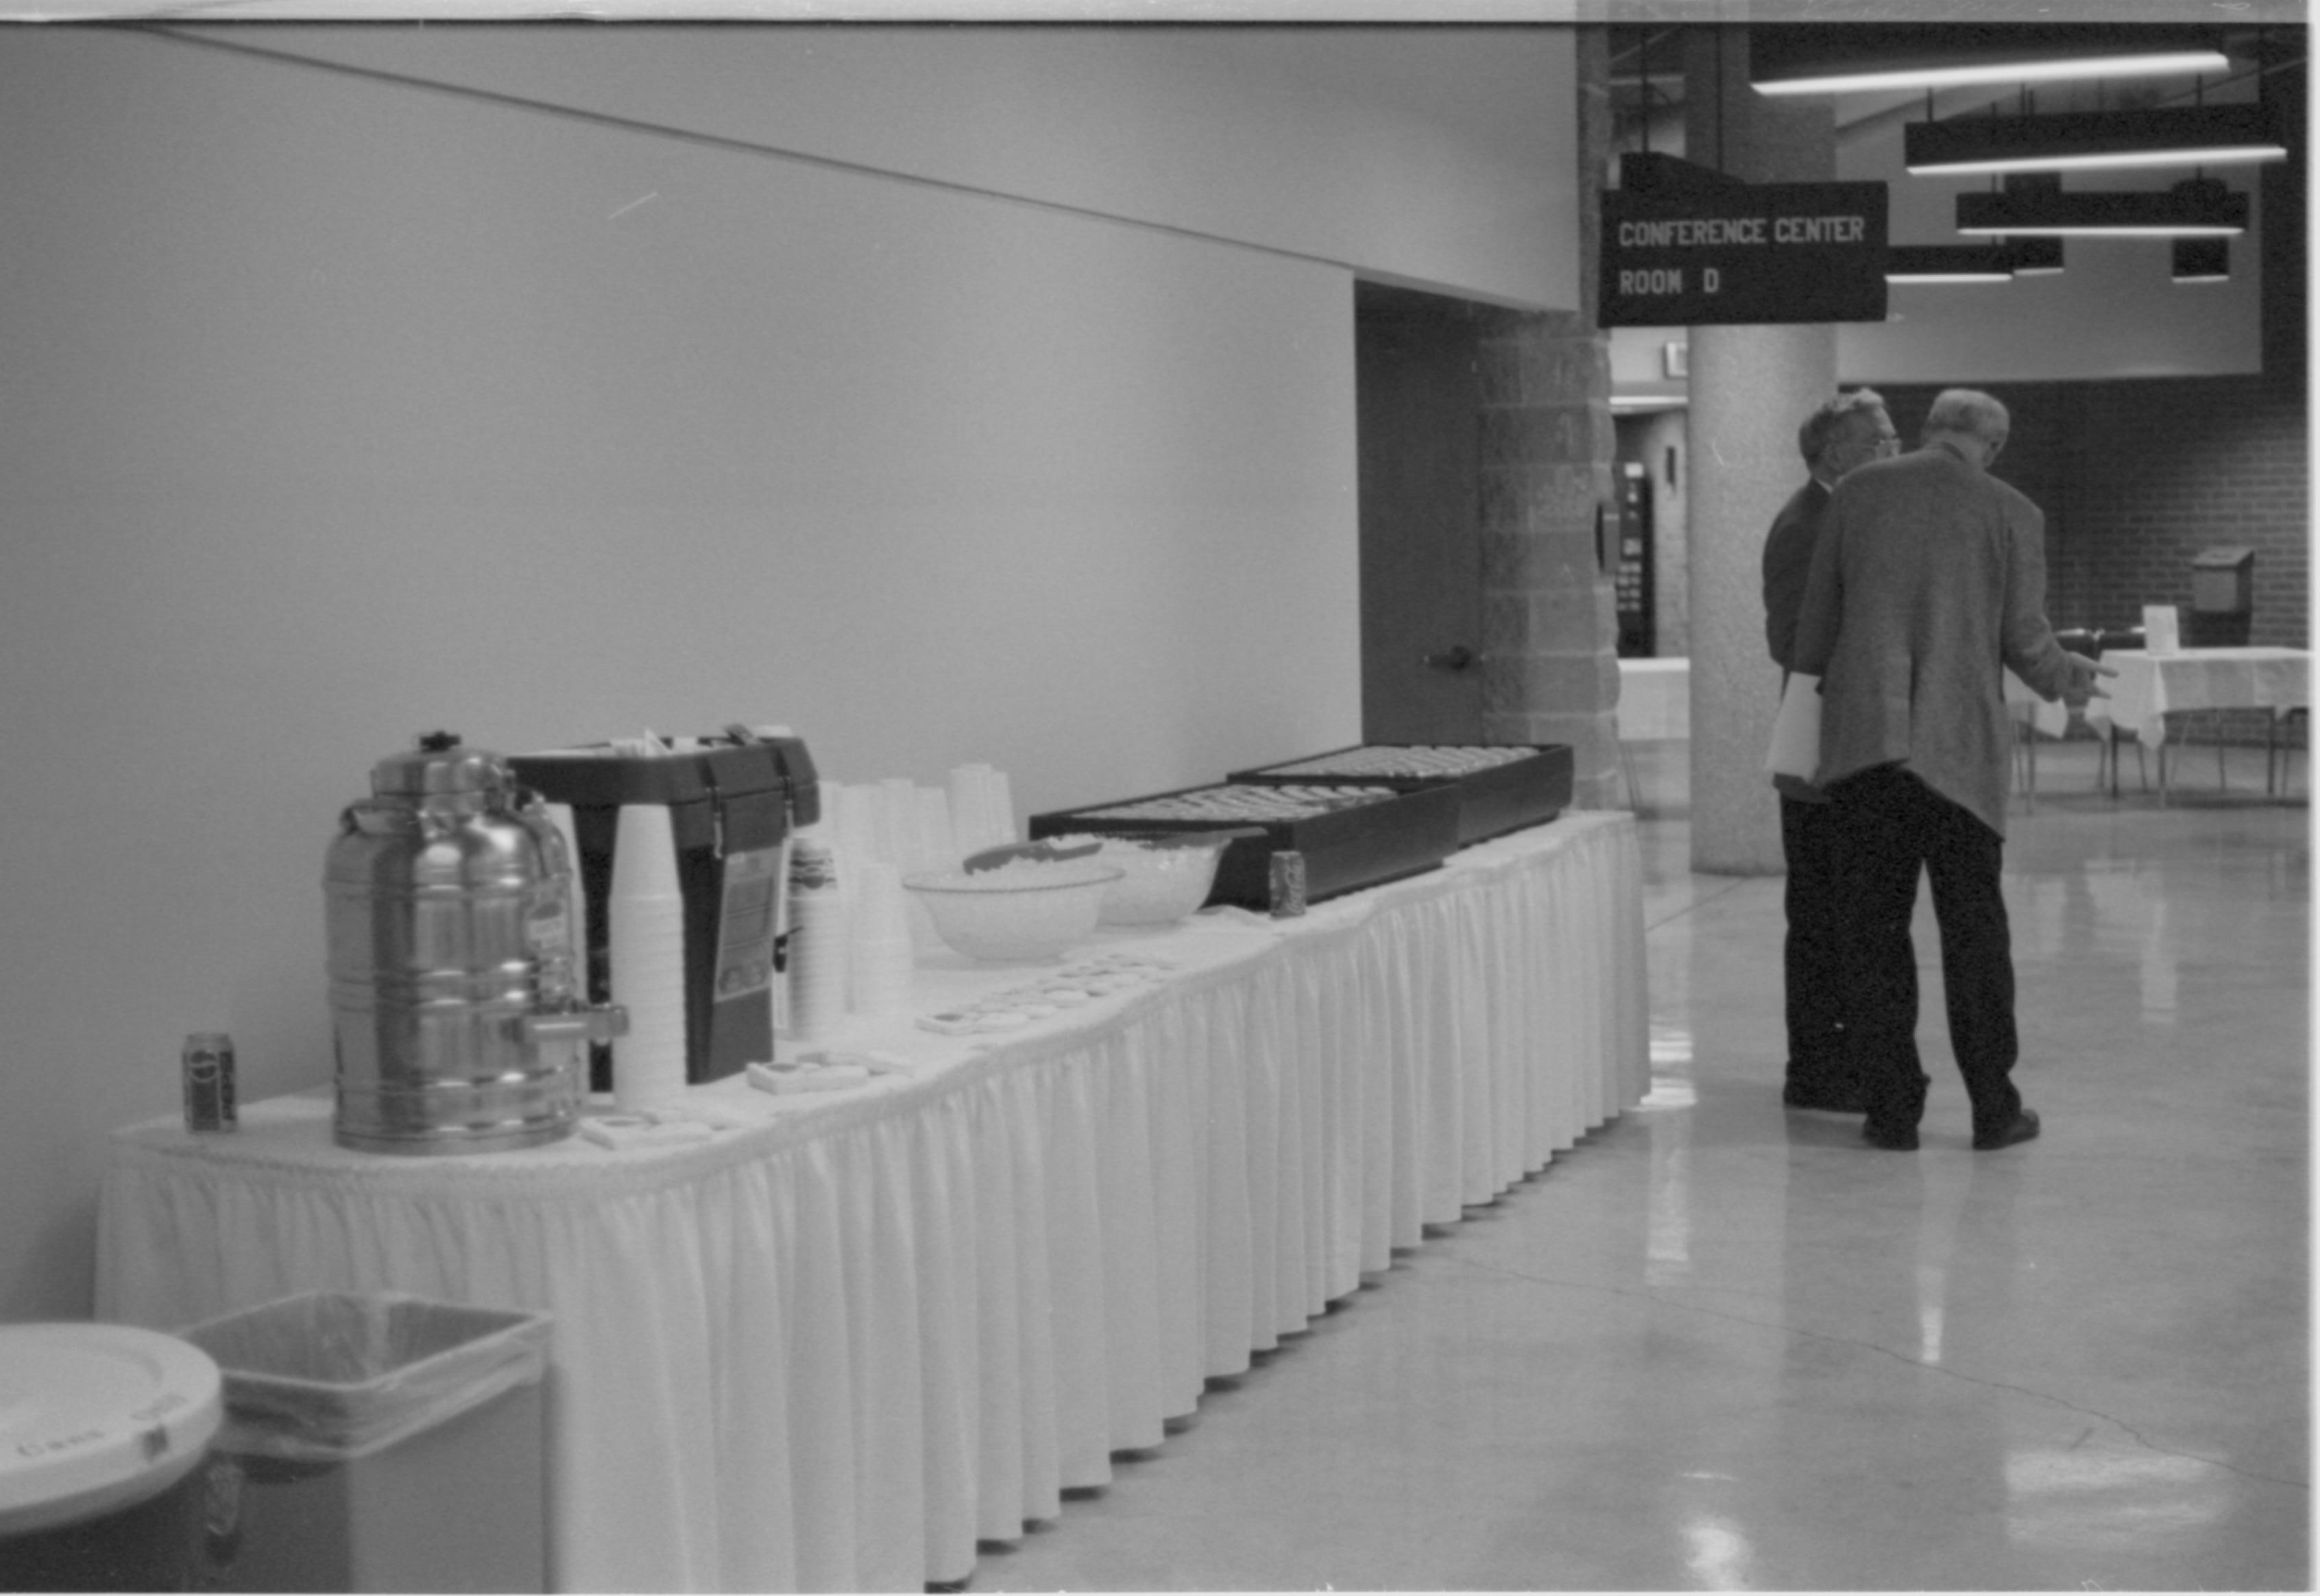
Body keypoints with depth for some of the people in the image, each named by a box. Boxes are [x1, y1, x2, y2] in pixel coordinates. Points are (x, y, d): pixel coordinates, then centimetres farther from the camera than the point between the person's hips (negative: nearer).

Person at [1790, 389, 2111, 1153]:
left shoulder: (1856, 493, 5)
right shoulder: (2012, 515, 1)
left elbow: (1816, 620, 10)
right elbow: (2025, 640, 1)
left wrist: (1815, 689, 28)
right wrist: (2068, 675, 22)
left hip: (1862, 739, 1)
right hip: (1960, 745, -1)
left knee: (1875, 927, 5)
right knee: (1973, 927, 9)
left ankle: (1891, 1109, 7)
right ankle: (1994, 1109, 14)